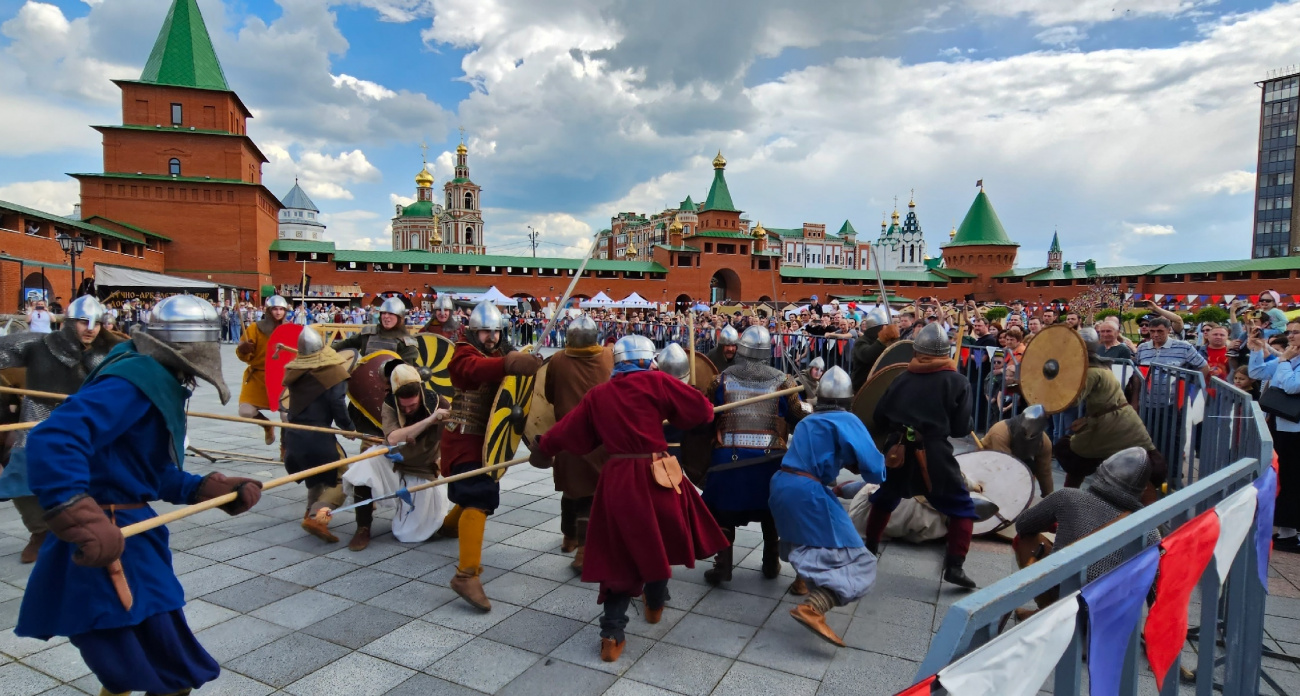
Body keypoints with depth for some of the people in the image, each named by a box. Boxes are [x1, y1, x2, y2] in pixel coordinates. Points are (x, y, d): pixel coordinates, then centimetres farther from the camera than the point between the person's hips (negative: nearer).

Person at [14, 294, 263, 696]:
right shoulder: (133, 382, -20)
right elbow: (53, 439, -34)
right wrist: (80, 517, -41)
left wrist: (212, 490, 11)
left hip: (128, 530, 10)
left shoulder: (159, 384, 12)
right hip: (104, 542, -10)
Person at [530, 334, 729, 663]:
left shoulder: (597, 395, 7)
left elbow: (568, 430, 15)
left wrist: (542, 450, 32)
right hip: (655, 477, -2)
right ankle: (655, 605, 43)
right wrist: (670, 414, 20)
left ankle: (612, 634, 11)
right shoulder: (655, 382, -3)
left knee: (620, 554, 14)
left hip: (616, 480, 3)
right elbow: (701, 409, -1)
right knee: (659, 541, 22)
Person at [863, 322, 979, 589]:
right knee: (962, 508, 11)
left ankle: (870, 545, 37)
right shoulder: (958, 382, -2)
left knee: (884, 498, 26)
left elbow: (879, 415, 6)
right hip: (933, 455, -3)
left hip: (898, 450, 4)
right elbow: (960, 429, -4)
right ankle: (954, 566, 2)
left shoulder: (902, 378, 5)